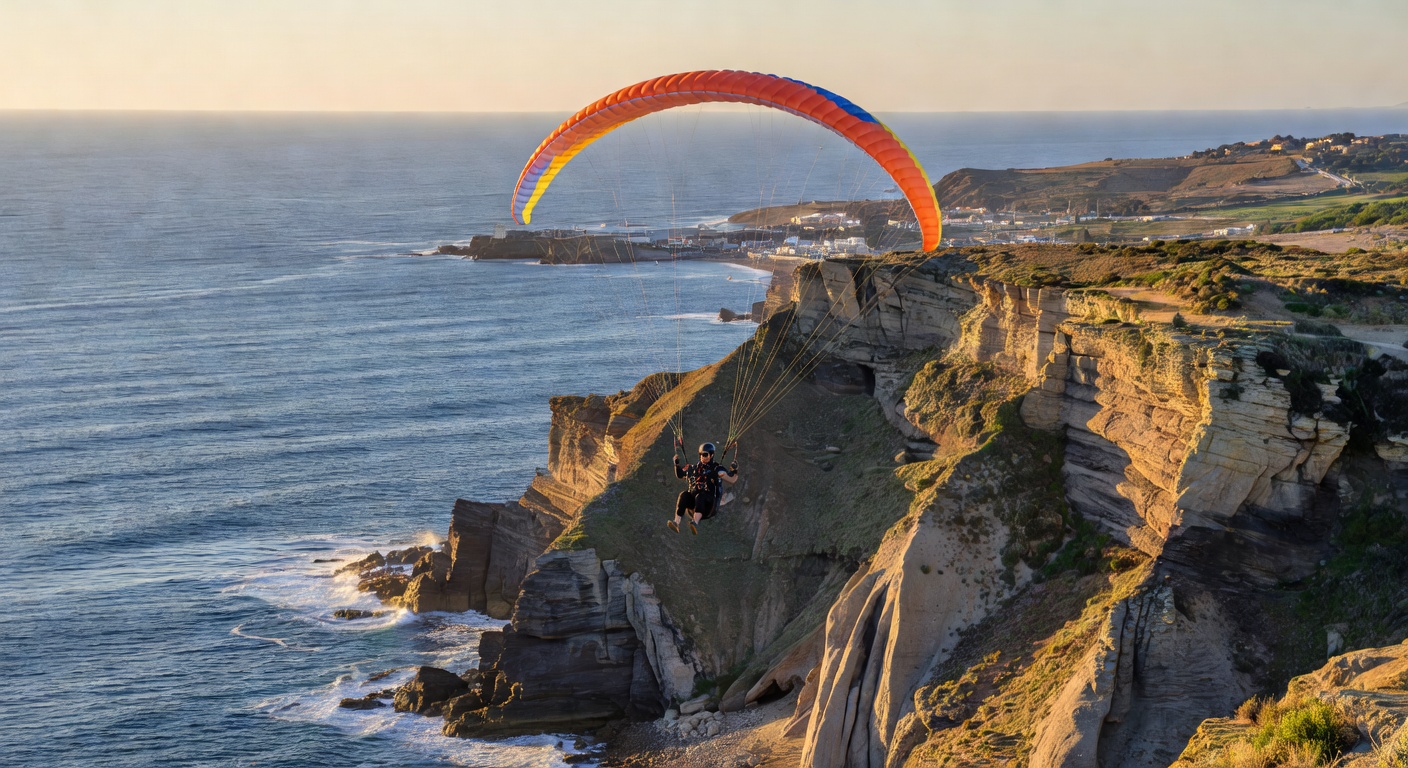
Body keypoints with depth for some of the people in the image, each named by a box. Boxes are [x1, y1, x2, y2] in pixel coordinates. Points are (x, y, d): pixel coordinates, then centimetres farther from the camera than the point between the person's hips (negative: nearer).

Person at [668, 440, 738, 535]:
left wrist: (734, 472, -14)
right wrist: (677, 464, 18)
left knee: (700, 496, -37)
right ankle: (676, 523, -45)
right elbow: (680, 475, 32)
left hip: (709, 503, -4)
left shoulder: (716, 469, 10)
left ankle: (695, 523, -64)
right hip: (692, 502, 4)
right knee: (683, 494, -28)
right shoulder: (694, 468, 21)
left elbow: (731, 480, 3)